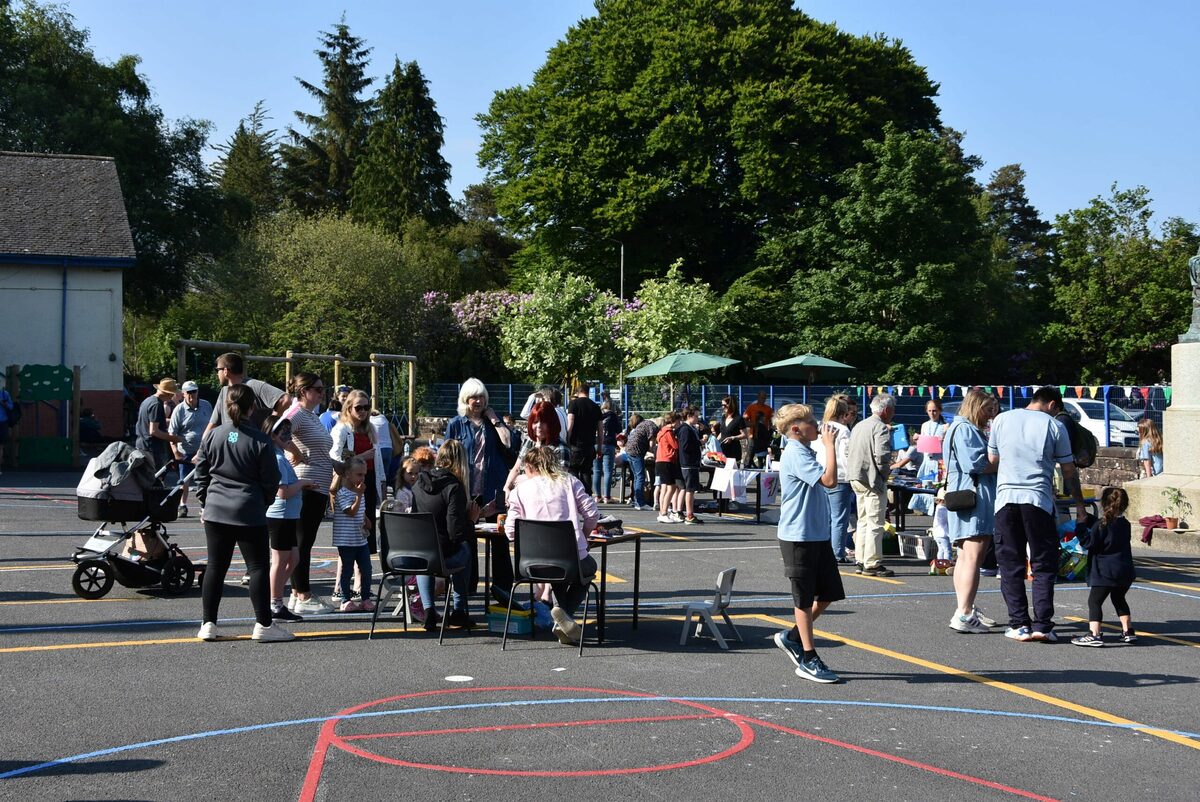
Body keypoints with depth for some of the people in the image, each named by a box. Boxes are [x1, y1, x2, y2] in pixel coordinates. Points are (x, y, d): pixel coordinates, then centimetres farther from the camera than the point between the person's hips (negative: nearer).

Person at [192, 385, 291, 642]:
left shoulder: (211, 436, 1)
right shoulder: (260, 441, -9)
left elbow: (201, 474, 8)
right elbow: (271, 481, -3)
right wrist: (262, 504, 14)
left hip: (216, 512, 4)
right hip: (249, 513, -4)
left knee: (215, 566, 10)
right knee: (258, 567, 2)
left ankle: (208, 624, 11)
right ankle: (263, 625, 3)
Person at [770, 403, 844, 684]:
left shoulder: (805, 452, 14)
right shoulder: (796, 455, -18)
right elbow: (829, 480, -28)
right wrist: (830, 445, -21)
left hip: (819, 534, 9)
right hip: (799, 536, -9)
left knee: (829, 593, 12)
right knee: (805, 598, 1)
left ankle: (792, 637, 27)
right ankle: (809, 660, 10)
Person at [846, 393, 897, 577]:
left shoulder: (858, 426, 16)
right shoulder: (881, 427, -13)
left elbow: (849, 453, 19)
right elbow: (882, 456, -24)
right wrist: (884, 472, -8)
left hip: (856, 479, 9)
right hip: (873, 479, -9)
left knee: (863, 521, 15)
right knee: (875, 524, -4)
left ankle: (861, 561, 18)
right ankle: (872, 564, -3)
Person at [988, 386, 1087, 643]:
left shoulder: (1002, 419, 8)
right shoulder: (1054, 426, 2)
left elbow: (992, 459, 17)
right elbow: (1068, 471, 8)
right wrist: (1079, 504, 18)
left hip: (1006, 497, 2)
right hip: (1039, 500, -2)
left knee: (1010, 565, 8)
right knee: (1044, 566, 6)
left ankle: (1019, 624, 6)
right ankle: (1042, 625, -1)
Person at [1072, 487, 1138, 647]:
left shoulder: (1101, 525, -11)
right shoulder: (1125, 524, 10)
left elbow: (1090, 543, -13)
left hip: (1105, 572, -7)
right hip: (1125, 571, 7)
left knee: (1094, 601, -6)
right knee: (1119, 599, 25)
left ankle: (1095, 634, -18)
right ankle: (1128, 631, 26)